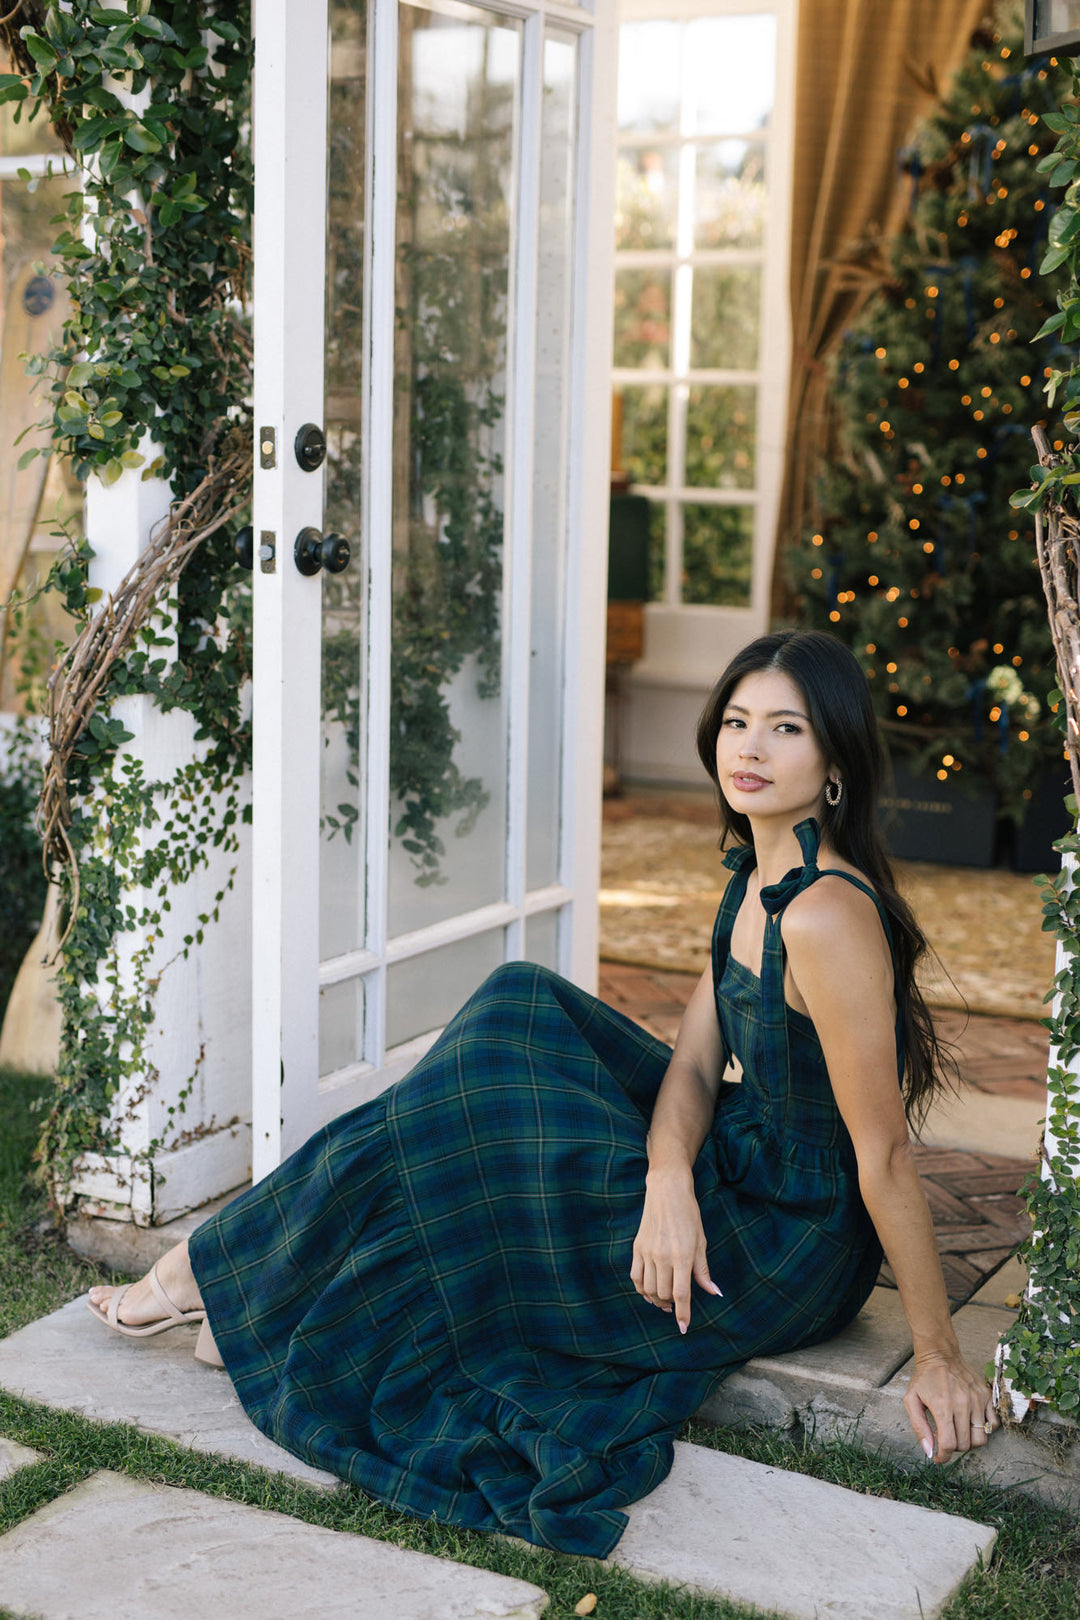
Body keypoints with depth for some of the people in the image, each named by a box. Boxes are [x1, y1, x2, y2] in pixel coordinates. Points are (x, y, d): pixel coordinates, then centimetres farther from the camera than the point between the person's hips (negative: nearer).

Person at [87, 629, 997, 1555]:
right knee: (520, 1008, 6)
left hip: (782, 1259, -9)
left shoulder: (825, 915, -27)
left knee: (421, 1165, -5)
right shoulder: (756, 879, 4)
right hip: (733, 1179, 9)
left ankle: (215, 1278, 18)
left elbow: (885, 1153, -24)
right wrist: (670, 1181, -19)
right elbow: (694, 1062, 1)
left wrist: (940, 1359, -18)